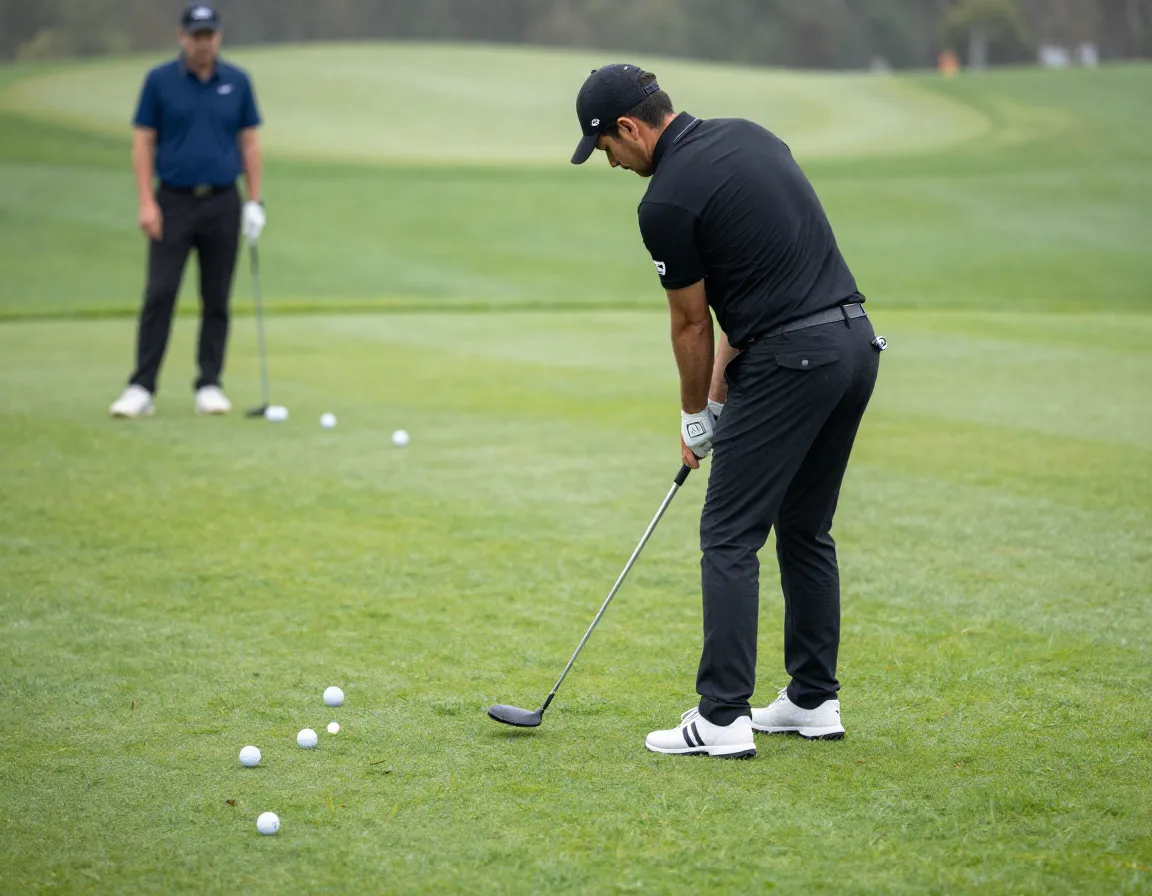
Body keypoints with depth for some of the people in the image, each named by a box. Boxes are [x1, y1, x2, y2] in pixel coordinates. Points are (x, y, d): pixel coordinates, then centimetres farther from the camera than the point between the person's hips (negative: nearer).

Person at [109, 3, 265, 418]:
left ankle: (209, 386, 12)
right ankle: (142, 388, -6)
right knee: (159, 294, -8)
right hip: (174, 202, -2)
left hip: (222, 203, 2)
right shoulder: (159, 81, -1)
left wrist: (255, 201, 1)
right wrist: (147, 202, -9)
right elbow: (143, 142, -1)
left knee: (216, 299, 4)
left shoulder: (237, 82, 4)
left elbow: (250, 142, 7)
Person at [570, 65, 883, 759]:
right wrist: (727, 366, 20)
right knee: (806, 530, 17)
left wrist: (698, 417, 16)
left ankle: (723, 718, -4)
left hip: (790, 362, -8)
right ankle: (815, 700, 21)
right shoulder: (749, 136, 14)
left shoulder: (667, 201, -10)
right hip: (856, 341, 9)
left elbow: (691, 324, 1)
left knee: (730, 538, -2)